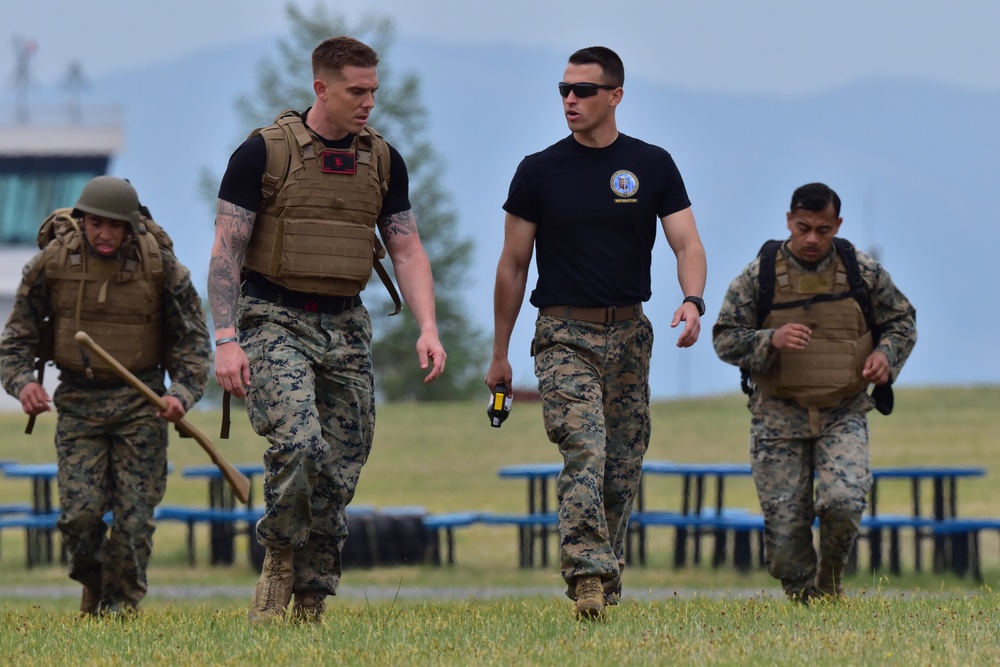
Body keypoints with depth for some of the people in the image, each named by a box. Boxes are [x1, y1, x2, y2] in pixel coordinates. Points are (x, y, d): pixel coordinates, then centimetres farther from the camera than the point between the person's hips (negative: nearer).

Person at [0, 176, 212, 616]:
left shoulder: (160, 266, -8)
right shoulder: (52, 262, -6)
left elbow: (193, 339, -1)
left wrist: (182, 393, -17)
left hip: (140, 401, 0)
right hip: (79, 402, 0)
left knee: (134, 514, -4)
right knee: (79, 513, -10)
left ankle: (121, 604, 14)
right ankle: (93, 584, 19)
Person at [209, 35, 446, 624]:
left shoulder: (383, 162, 7)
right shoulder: (264, 154, -7)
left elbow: (407, 249, 8)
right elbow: (226, 251, -7)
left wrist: (428, 327, -7)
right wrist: (226, 340, -16)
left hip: (346, 327, 5)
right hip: (275, 322, -5)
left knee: (339, 475, 3)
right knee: (298, 443, -25)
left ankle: (310, 608, 12)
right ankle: (279, 564, -3)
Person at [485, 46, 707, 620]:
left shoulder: (653, 166, 5)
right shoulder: (540, 172, 2)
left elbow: (686, 243, -1)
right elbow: (514, 264, 8)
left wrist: (693, 301, -23)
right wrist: (500, 353, 8)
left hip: (629, 333, 3)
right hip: (565, 334, -3)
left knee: (623, 469, 6)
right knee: (585, 452, -21)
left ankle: (608, 587, 18)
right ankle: (589, 576, -29)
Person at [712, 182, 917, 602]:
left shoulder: (863, 272, 1)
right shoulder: (759, 276, -3)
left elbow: (902, 321, 14)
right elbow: (724, 339, -2)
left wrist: (887, 353, -7)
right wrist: (770, 340, -21)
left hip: (843, 414, 0)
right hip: (779, 417, 0)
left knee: (844, 503, -23)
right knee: (784, 526, -3)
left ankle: (830, 580, 7)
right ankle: (803, 602, 21)